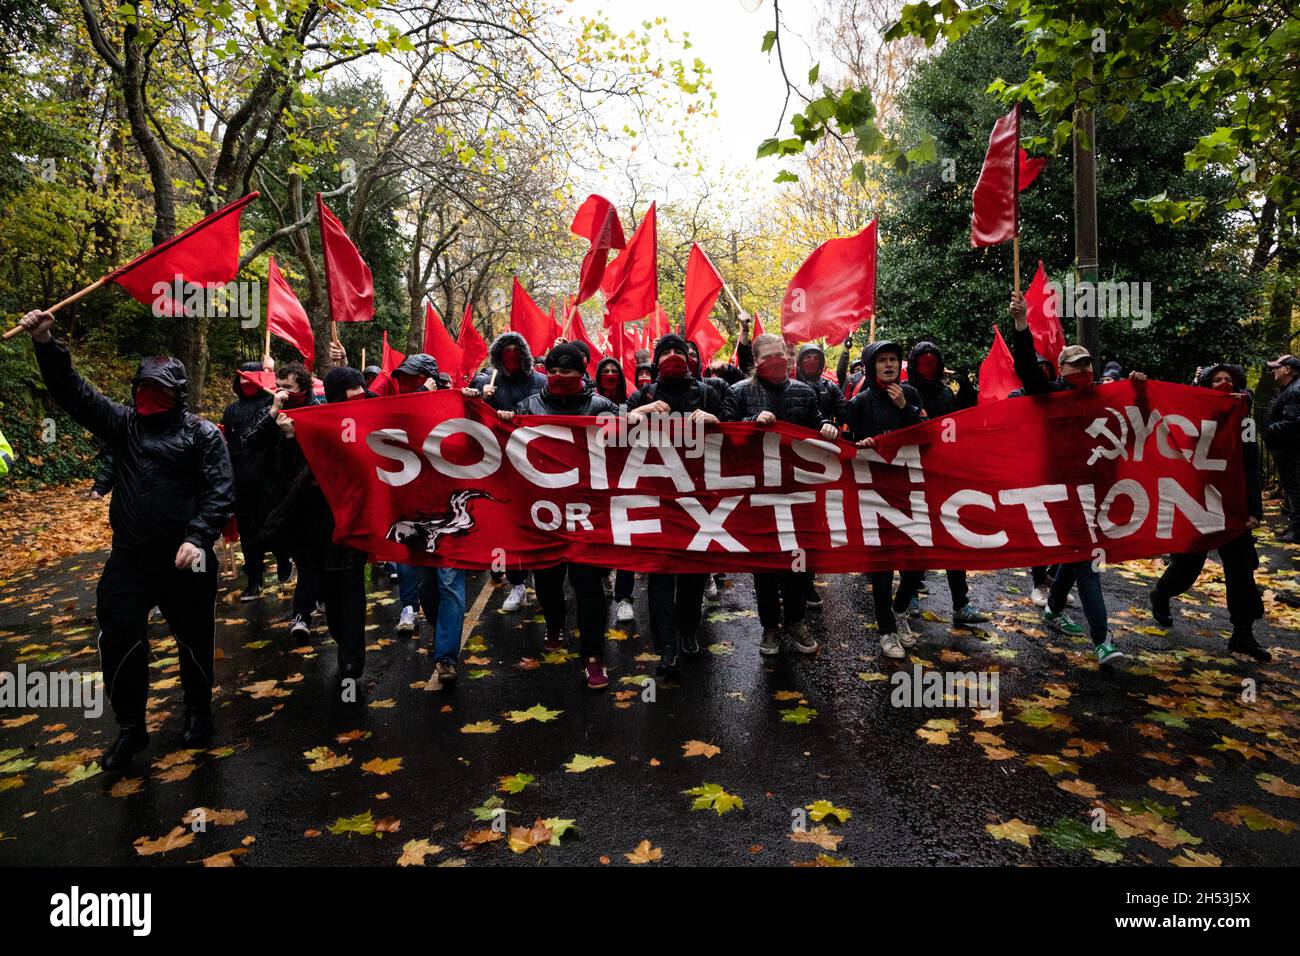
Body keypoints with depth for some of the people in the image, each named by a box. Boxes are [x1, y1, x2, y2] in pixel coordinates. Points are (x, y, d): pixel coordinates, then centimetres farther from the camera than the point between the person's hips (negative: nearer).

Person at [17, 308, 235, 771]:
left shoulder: (202, 434, -6)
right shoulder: (123, 424, 8)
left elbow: (220, 491, -13)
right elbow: (73, 392, 2)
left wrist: (199, 538, -24)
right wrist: (45, 344, -11)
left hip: (185, 558, -4)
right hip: (129, 558, 4)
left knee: (194, 639, 10)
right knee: (119, 642, 3)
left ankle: (198, 711, 33)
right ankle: (130, 726, 21)